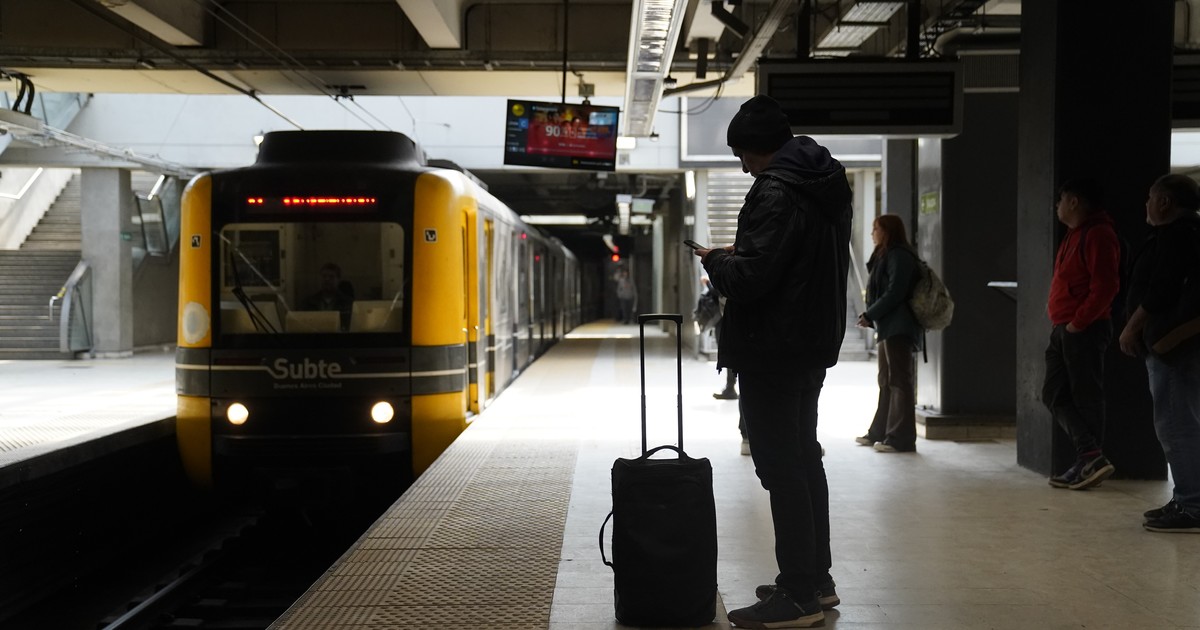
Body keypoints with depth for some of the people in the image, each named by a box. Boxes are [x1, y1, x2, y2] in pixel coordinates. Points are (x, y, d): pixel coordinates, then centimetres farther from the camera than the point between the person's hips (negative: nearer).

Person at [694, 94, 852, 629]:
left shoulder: (776, 192, -19)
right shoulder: (829, 185, 12)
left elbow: (747, 279, -25)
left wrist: (716, 262, -5)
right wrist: (737, 257, 15)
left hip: (773, 349, -10)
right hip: (815, 343, 10)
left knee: (781, 465, -5)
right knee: (804, 459, 18)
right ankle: (815, 578, 27)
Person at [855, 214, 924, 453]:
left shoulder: (899, 256, -11)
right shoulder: (886, 255, 20)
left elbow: (895, 293, -19)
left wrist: (870, 315, -16)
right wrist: (871, 317, 8)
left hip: (898, 327, -11)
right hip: (888, 328, 11)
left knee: (899, 381, -8)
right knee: (886, 381, 15)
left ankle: (901, 438, -7)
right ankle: (879, 433, 23)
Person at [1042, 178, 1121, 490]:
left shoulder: (1097, 234, -12)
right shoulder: (1074, 234, 18)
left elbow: (1106, 286, -20)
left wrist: (1079, 322, -18)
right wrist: (1063, 322, 13)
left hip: (1084, 331, -10)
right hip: (1063, 330, 10)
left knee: (1086, 397, -4)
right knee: (1054, 394, 5)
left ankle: (1089, 461, 2)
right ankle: (1091, 458, 1)